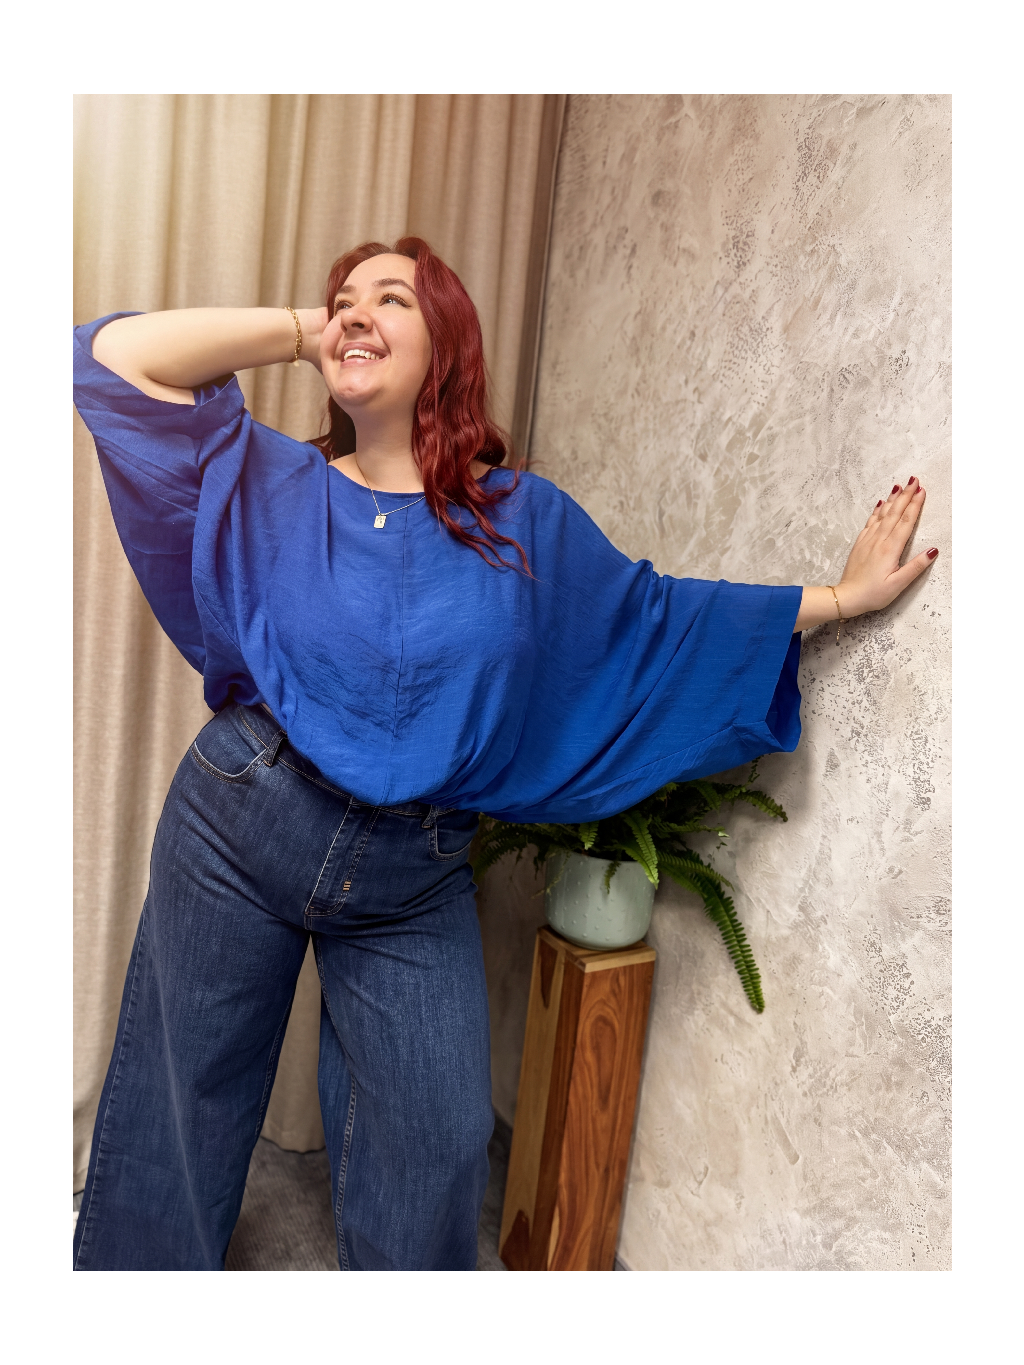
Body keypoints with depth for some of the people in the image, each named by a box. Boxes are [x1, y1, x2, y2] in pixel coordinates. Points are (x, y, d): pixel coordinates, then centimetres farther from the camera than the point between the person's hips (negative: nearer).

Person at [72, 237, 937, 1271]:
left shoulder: (526, 521, 2)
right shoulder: (270, 483, 1)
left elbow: (659, 616, 9)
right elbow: (113, 359, -4)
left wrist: (841, 596, 12)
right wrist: (299, 329, -3)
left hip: (418, 880, 0)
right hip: (237, 829, 1)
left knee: (435, 1147, 8)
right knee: (180, 1105, 16)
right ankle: (138, 1252, 44)